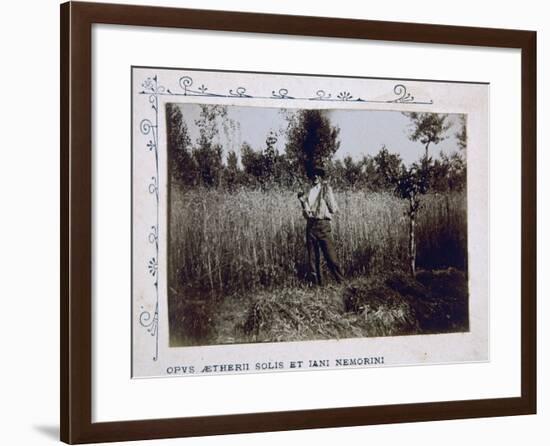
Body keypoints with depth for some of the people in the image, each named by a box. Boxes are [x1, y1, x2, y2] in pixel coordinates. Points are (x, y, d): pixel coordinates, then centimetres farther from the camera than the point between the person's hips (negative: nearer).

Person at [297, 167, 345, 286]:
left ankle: (341, 282, -1)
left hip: (323, 224, -4)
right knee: (312, 258, 5)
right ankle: (316, 283, 11)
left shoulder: (326, 189, 5)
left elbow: (333, 209, 0)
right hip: (311, 225, 4)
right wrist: (302, 200, -2)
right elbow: (306, 211, 9)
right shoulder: (309, 192, 16)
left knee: (330, 256, -8)